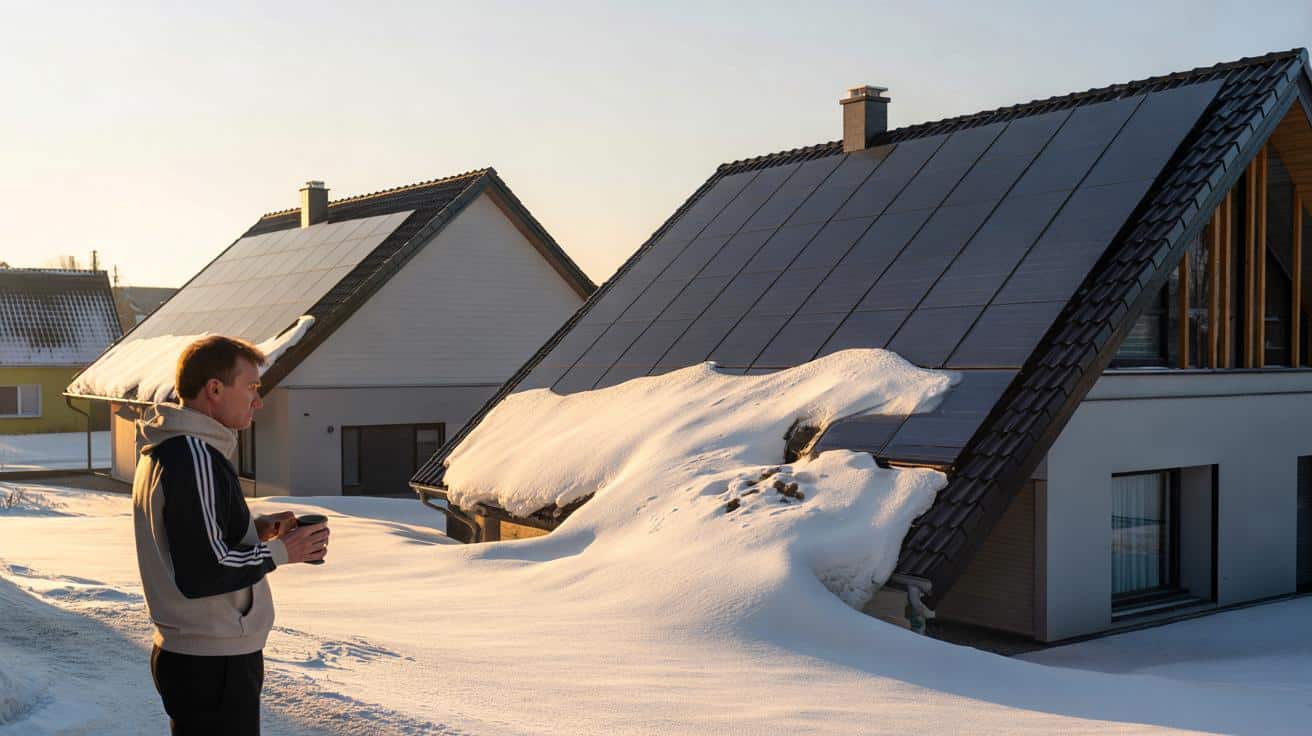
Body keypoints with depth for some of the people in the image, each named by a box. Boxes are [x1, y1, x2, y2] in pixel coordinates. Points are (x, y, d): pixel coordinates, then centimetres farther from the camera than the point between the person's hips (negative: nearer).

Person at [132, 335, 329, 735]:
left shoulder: (165, 450, 11)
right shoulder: (194, 456, -21)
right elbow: (201, 574, -25)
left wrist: (255, 529, 7)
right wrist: (280, 551, -14)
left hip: (183, 653, 10)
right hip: (214, 663, -10)